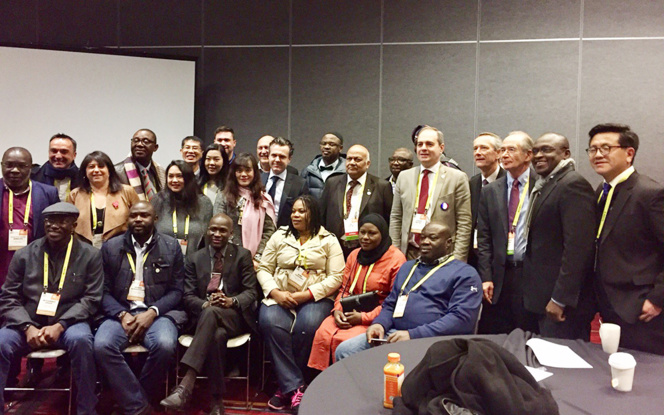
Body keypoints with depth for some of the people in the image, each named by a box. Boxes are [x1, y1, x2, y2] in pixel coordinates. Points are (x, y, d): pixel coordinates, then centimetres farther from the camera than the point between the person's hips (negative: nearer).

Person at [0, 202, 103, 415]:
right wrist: (28, 327, -13)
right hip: (27, 324, 2)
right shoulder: (24, 255, 7)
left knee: (80, 340, -34)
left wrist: (60, 325, -16)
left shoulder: (90, 255, 2)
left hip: (69, 323, -2)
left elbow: (91, 299, -2)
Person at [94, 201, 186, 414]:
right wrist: (122, 315, -12)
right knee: (102, 346, -29)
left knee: (165, 345, -32)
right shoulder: (111, 247, 10)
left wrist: (152, 313, -13)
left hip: (158, 313, -1)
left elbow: (176, 290, 3)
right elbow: (104, 291, 6)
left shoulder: (171, 246, 6)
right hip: (120, 313, 1)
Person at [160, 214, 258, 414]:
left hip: (234, 315, -2)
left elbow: (251, 292, 0)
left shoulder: (243, 255, 8)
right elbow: (188, 296, 6)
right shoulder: (195, 259, 13)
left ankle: (185, 386, -47)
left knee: (212, 313, -39)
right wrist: (205, 304, -18)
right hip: (204, 315, 2)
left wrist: (232, 301, -22)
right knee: (217, 335, -37)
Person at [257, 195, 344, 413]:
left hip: (315, 298, -2)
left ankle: (286, 386, -13)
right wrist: (275, 293, -10)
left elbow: (336, 278, -3)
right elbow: (264, 269, 10)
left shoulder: (329, 241, 5)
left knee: (307, 327, -33)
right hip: (280, 296, 2)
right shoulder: (279, 236, 14)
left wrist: (306, 295, -14)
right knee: (270, 323, -30)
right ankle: (295, 387, -23)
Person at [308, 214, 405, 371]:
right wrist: (337, 309, -4)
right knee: (322, 334, -20)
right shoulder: (354, 255, 15)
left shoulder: (396, 259, -6)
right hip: (349, 313, 6)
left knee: (344, 339, -28)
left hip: (375, 317, -5)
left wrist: (364, 317, -14)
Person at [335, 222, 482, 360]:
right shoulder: (407, 267, 26)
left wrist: (413, 335, -19)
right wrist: (379, 323, 2)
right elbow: (390, 304, 27)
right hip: (392, 334, 7)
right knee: (344, 350, -12)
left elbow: (461, 318, -11)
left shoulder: (465, 274, 3)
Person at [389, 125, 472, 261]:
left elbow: (464, 223, -4)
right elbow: (395, 218, 12)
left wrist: (456, 262, -10)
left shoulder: (457, 178, -2)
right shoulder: (404, 177, 10)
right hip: (409, 254, 3)